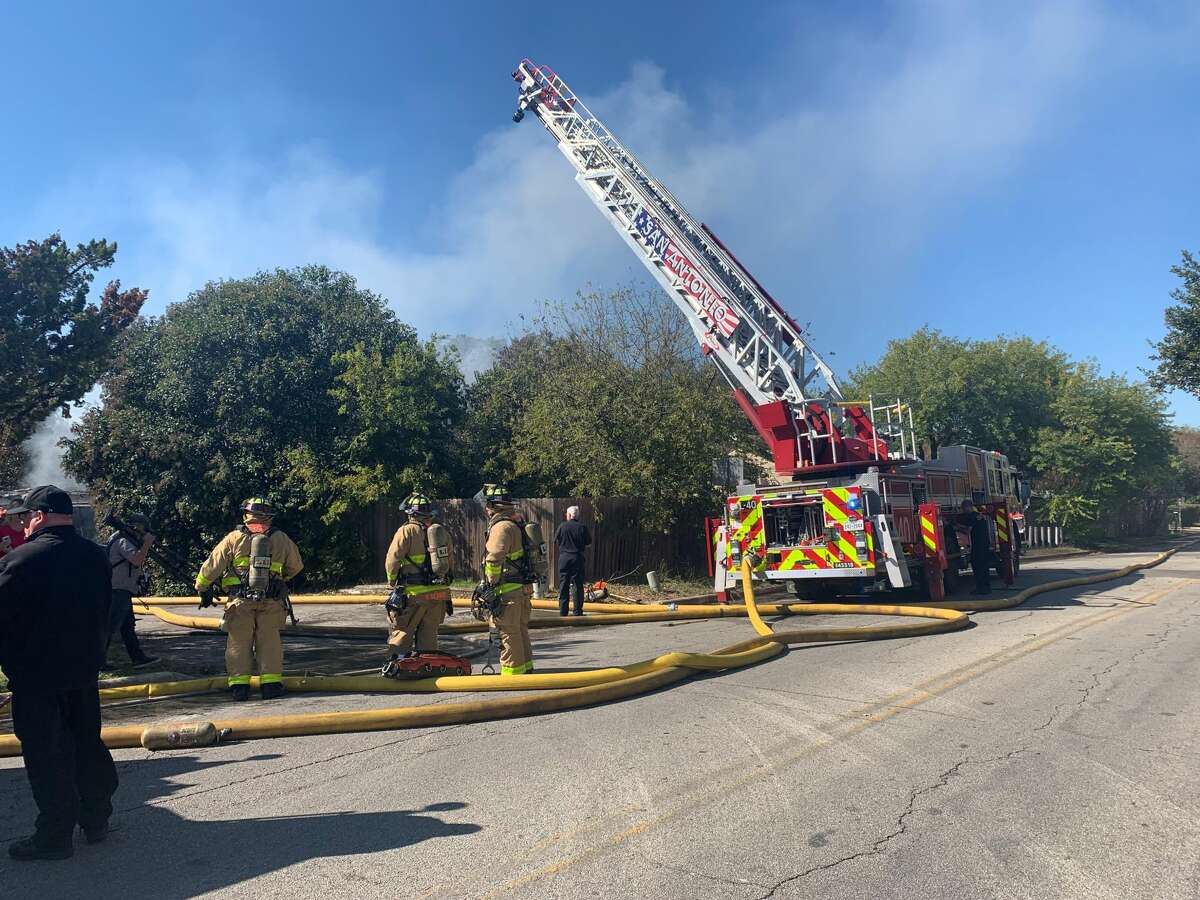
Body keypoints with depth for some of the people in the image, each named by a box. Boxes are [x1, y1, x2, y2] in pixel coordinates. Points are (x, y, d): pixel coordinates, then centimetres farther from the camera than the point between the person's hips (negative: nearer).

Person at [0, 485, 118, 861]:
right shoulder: (96, 557, 3)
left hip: (36, 674, -6)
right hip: (85, 668, 6)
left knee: (46, 754, 4)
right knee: (88, 743, 16)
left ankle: (55, 835, 13)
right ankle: (96, 820, 27)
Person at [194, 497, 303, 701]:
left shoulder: (234, 538, 0)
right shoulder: (281, 539, 5)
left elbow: (212, 565, 4)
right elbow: (296, 566, 17)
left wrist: (203, 588, 18)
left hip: (241, 601, -1)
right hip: (272, 602, 1)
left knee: (239, 642, 8)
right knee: (270, 641, 6)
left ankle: (239, 684, 6)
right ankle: (271, 683, 2)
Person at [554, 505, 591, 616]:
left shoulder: (562, 526, -5)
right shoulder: (582, 527, -5)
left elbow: (556, 541, 2)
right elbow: (588, 541, 3)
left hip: (564, 558, 0)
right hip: (577, 558, 0)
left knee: (563, 585, 6)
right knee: (578, 585, 7)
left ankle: (563, 611, 6)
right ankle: (578, 611, 9)